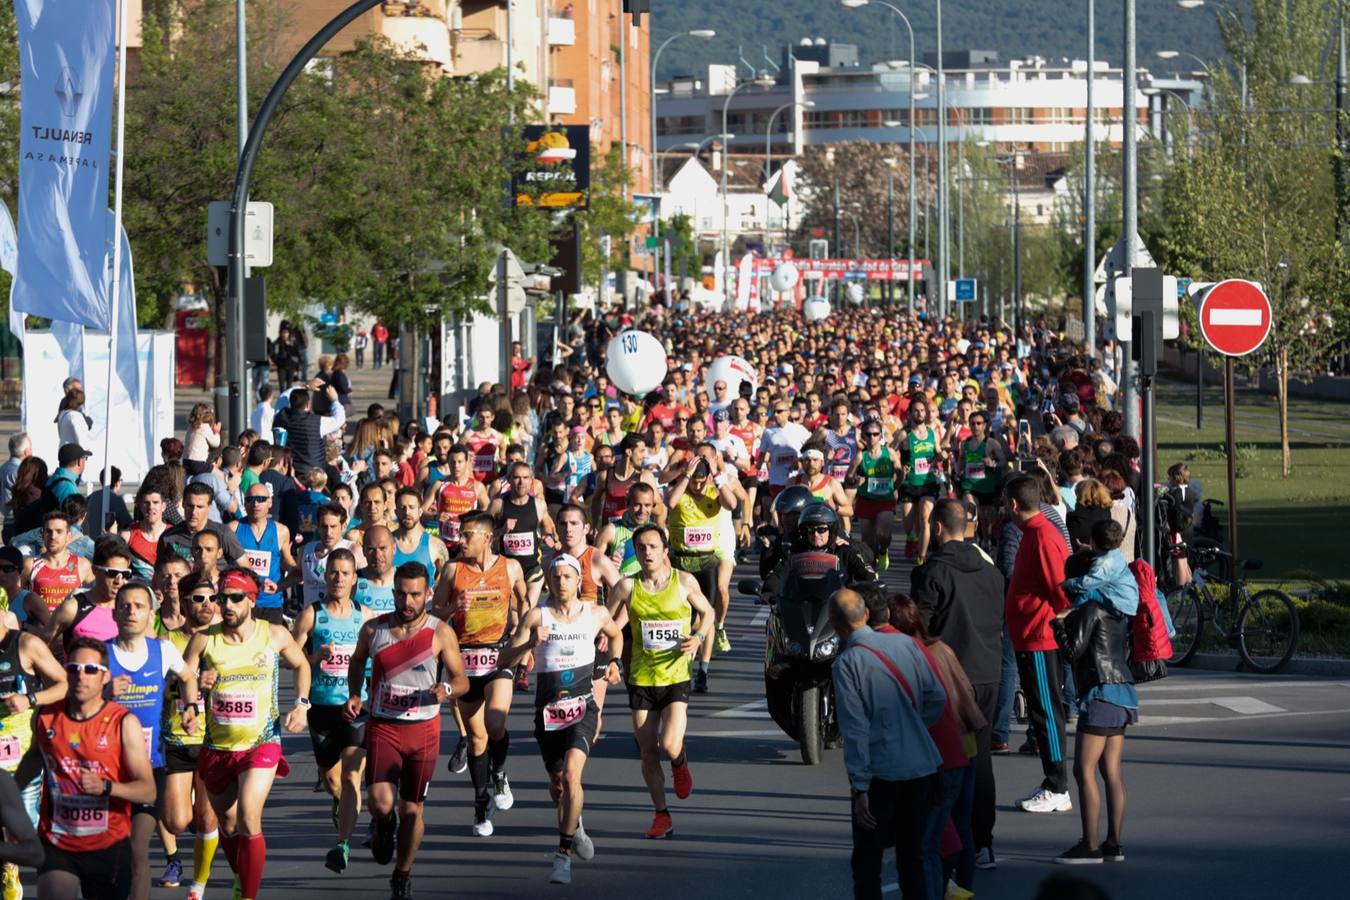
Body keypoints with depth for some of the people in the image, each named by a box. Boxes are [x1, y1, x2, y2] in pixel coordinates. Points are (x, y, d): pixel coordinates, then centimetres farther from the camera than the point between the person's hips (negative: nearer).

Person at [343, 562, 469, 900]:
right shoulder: (373, 629, -1)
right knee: (380, 802, -18)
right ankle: (384, 826, 20)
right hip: (382, 728, 0)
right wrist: (354, 695, 3)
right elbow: (357, 661, 19)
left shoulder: (440, 633, -6)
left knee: (412, 809, 6)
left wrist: (446, 689, -24)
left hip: (423, 731, 0)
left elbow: (462, 679, -1)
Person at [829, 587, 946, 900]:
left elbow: (855, 730, -15)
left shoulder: (847, 664, -12)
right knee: (912, 856, 14)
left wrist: (859, 788, -13)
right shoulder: (905, 643, 2)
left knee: (867, 861, 6)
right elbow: (938, 698, 5)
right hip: (920, 768, 5)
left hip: (880, 773, -5)